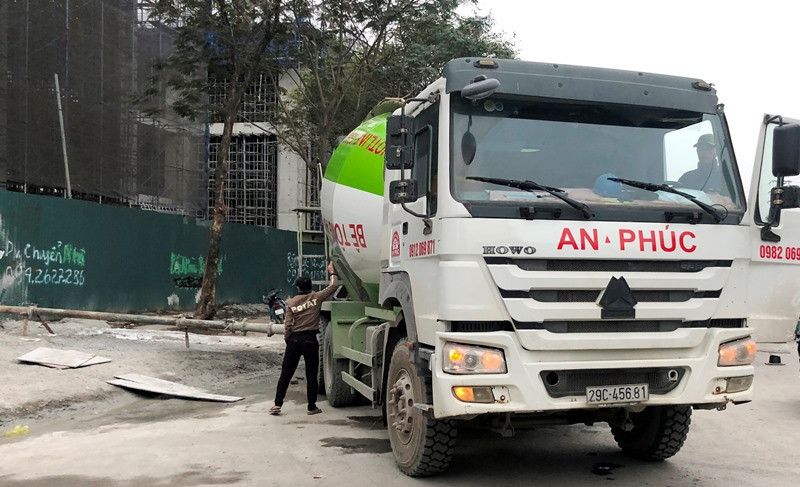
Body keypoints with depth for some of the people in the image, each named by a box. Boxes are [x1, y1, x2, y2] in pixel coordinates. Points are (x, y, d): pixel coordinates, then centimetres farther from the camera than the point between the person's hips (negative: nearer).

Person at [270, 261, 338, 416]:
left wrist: (287, 340, 9)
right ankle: (312, 407, 8)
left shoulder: (291, 303, 1)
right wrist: (332, 272, 22)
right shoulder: (316, 297, -2)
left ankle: (277, 405, 7)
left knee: (286, 373, 9)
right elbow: (333, 286, 8)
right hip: (310, 339, -1)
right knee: (311, 374, 5)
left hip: (294, 339, 2)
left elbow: (287, 325, -3)